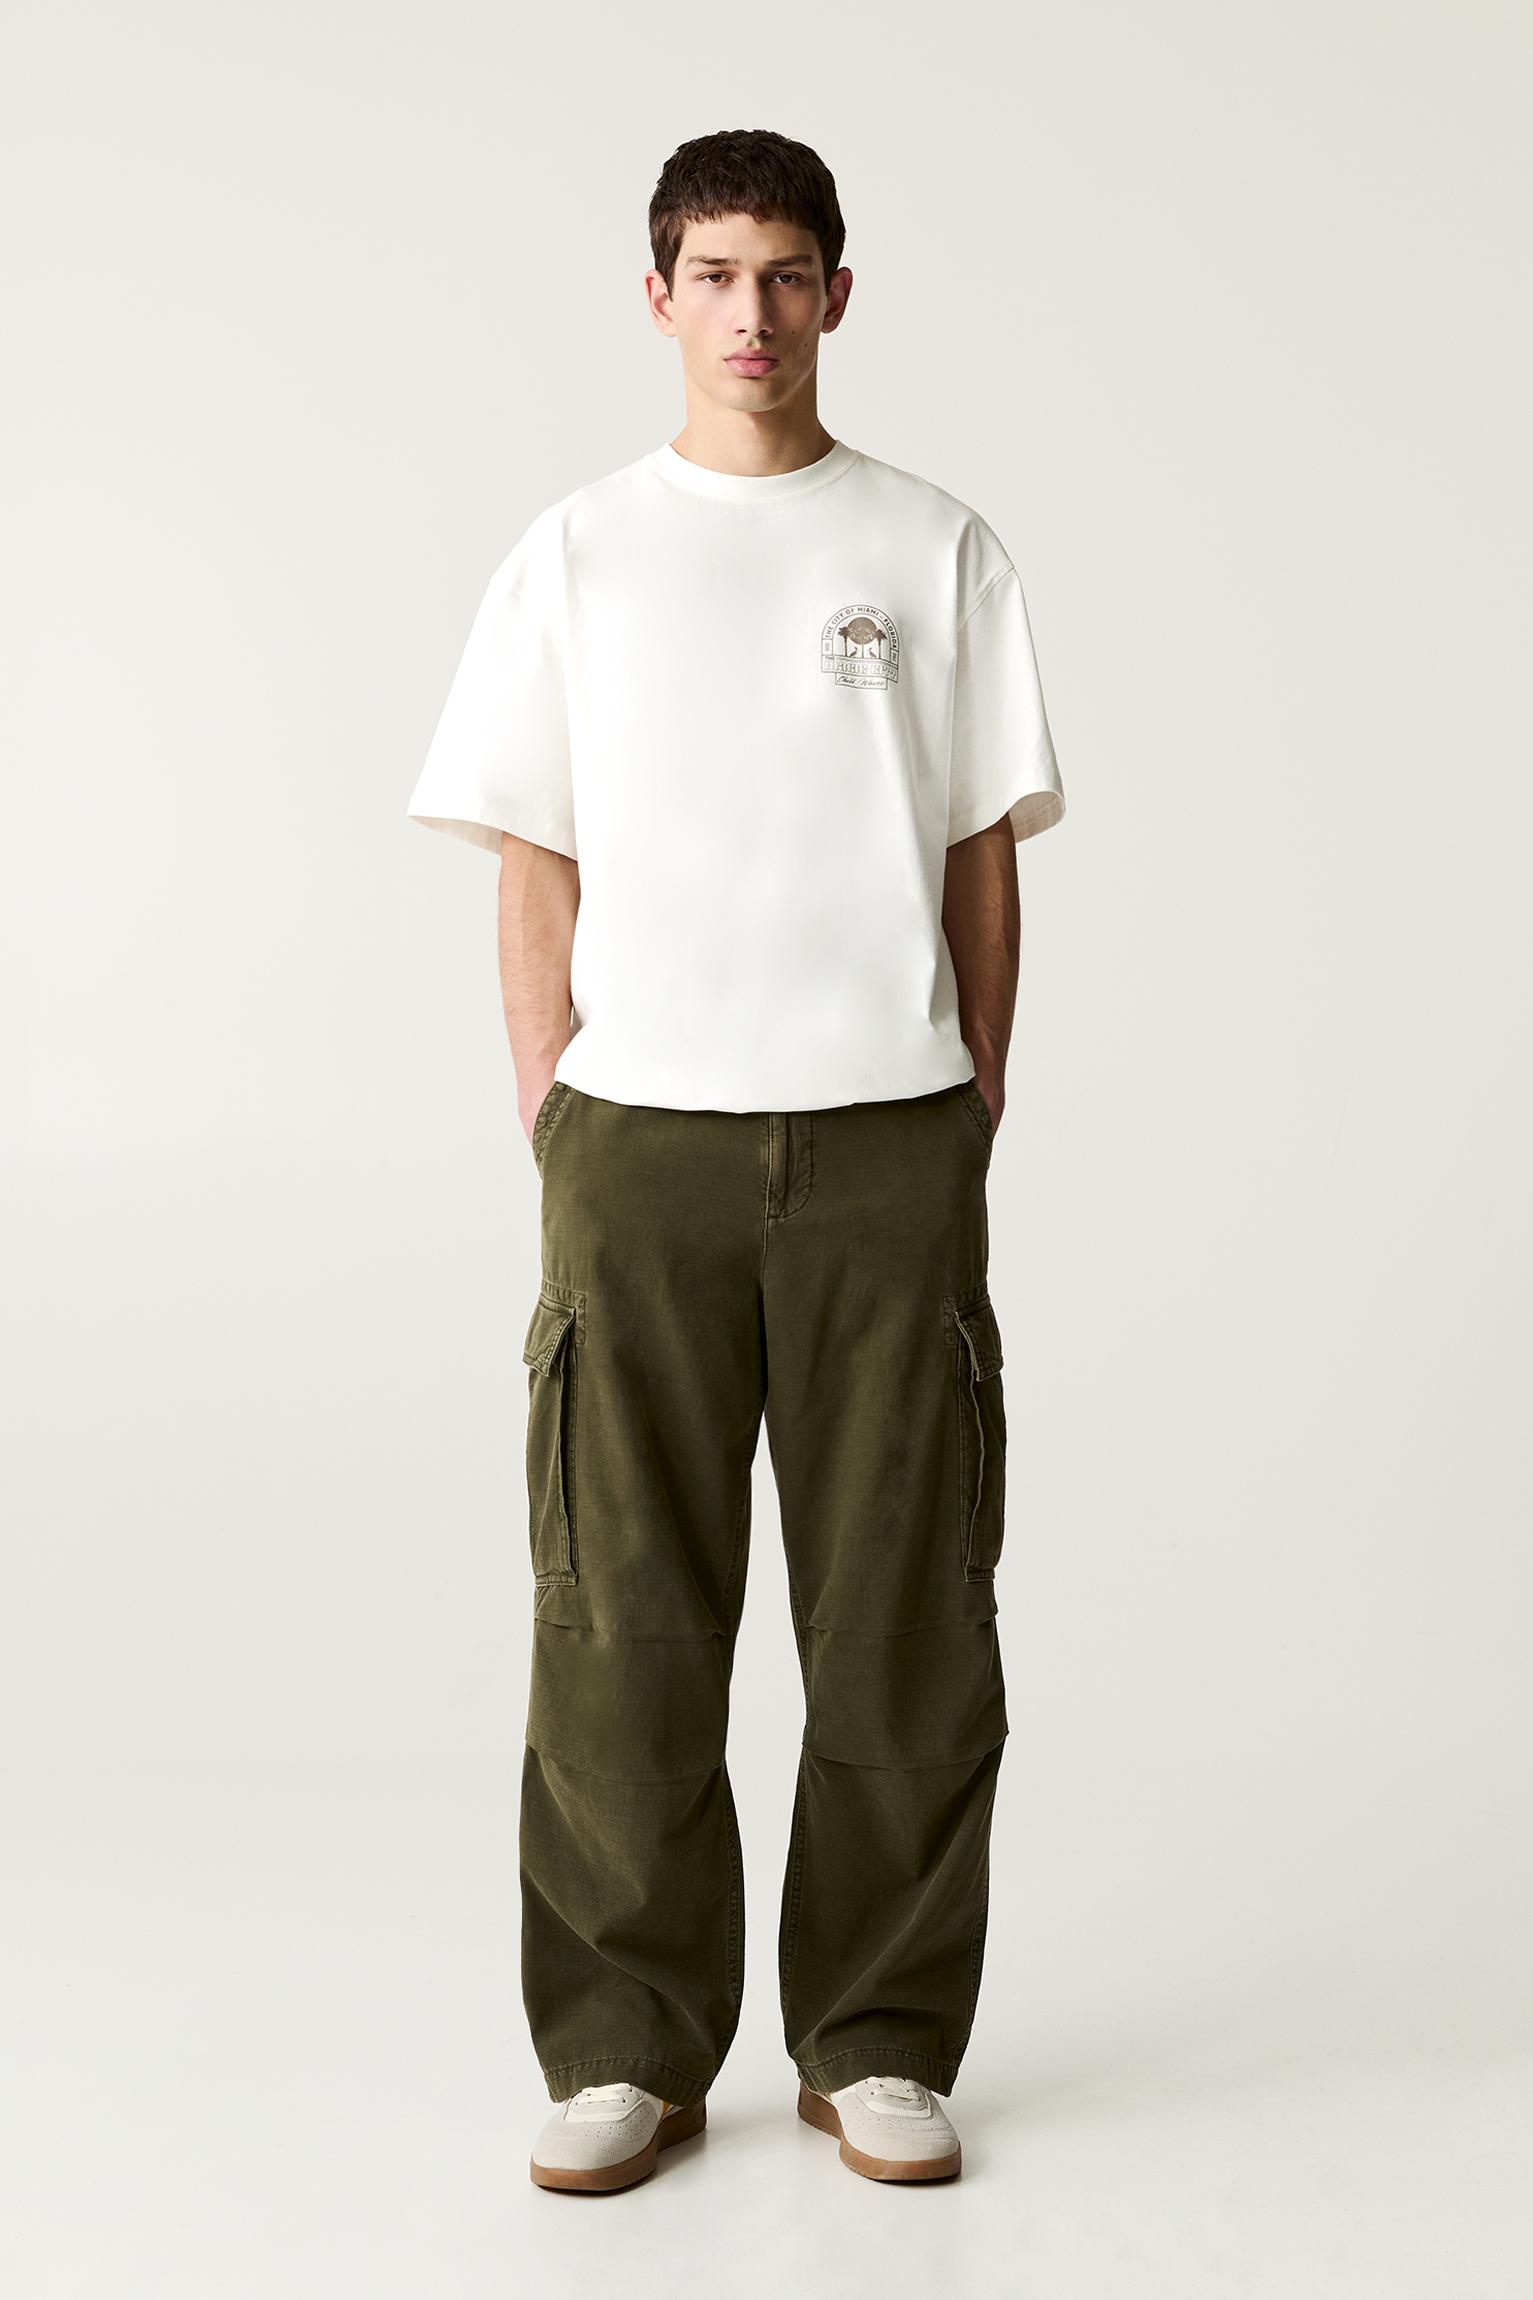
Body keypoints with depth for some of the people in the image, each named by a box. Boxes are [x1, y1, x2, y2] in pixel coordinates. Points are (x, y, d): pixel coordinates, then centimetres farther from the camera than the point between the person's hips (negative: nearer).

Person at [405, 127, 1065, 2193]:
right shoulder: (576, 557, 8)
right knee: (624, 1616, 3)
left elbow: (985, 855, 8)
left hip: (884, 1141, 0)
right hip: (641, 1142, 0)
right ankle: (627, 2051, 16)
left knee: (901, 1615, 4)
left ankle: (881, 2042, 18)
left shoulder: (937, 549, 8)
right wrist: (553, 1131, -1)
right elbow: (534, 872, 7)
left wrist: (973, 1126, 2)